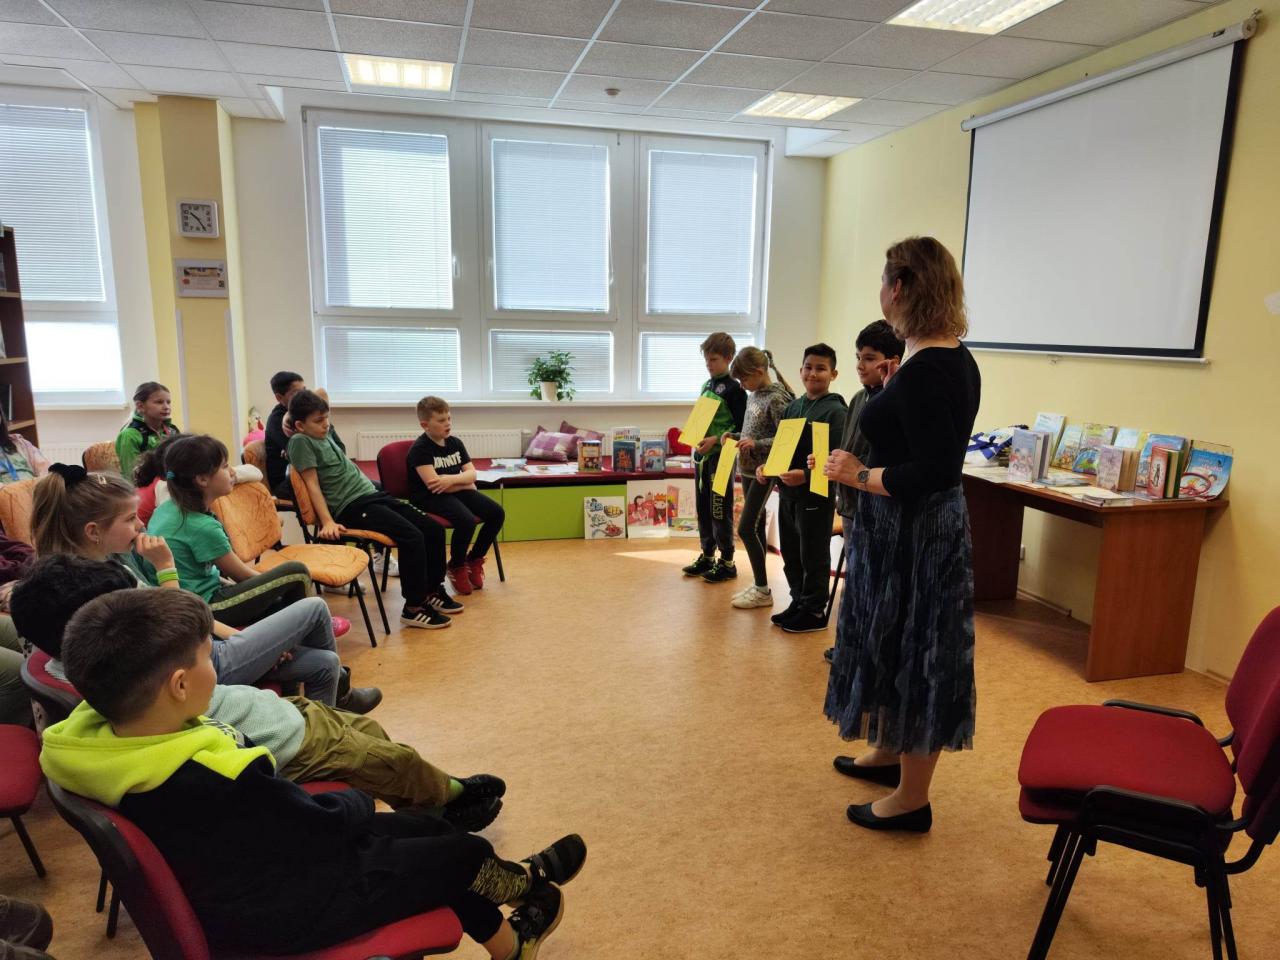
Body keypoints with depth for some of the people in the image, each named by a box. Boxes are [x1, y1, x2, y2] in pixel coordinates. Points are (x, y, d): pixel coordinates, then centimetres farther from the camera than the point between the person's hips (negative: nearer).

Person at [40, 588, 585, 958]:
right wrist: (358, 800, -3)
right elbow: (325, 828, -23)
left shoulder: (96, 735, -12)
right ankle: (525, 882, 41)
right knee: (464, 854, 7)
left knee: (426, 830, 19)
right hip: (282, 909, -9)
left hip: (230, 885, 9)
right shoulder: (212, 781, -37)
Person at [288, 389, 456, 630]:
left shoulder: (325, 436, 17)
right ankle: (413, 607, -14)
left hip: (372, 494, 9)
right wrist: (327, 522, -18)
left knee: (434, 528, -1)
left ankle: (432, 591, 15)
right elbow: (312, 484, -11)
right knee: (412, 537, -26)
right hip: (351, 507, -9)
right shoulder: (301, 441, -4)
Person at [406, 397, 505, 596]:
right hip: (430, 498, -7)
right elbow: (432, 484, -21)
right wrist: (465, 484, -9)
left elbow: (472, 474, 3)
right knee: (467, 521, -32)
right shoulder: (420, 449, -12)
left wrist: (452, 479, -19)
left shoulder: (455, 443, 9)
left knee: (497, 513, -11)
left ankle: (474, 560, 8)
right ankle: (456, 567, -5)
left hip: (457, 492, 7)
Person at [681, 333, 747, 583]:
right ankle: (707, 556, 24)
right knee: (703, 507, 13)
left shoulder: (734, 388, -9)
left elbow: (740, 427, -12)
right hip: (702, 454, 8)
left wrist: (715, 439, -21)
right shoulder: (706, 386, 14)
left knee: (720, 510, -2)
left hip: (721, 455, -8)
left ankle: (727, 562, 8)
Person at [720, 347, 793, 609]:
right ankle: (758, 584, 21)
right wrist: (734, 437, 3)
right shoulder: (753, 396, 10)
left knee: (746, 528, -7)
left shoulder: (776, 398, -16)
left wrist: (756, 444, -25)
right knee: (756, 527, 12)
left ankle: (763, 590, 3)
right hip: (748, 469, 8)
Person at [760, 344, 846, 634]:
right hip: (787, 493, 7)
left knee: (813, 556, 5)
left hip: (816, 495, -7)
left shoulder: (836, 411, -11)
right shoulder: (792, 407, 10)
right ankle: (798, 602, 31)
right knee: (790, 553, 16)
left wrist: (806, 475, -28)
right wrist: (766, 466, 1)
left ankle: (814, 611, 18)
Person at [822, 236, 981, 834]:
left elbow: (935, 471, -28)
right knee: (896, 646, 23)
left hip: (913, 533, -10)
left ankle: (912, 799, 21)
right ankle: (889, 754, 42)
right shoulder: (956, 360, 8)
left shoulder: (926, 370, -23)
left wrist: (860, 475, -18)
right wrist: (895, 392, 14)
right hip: (926, 525, 10)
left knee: (910, 652, 3)